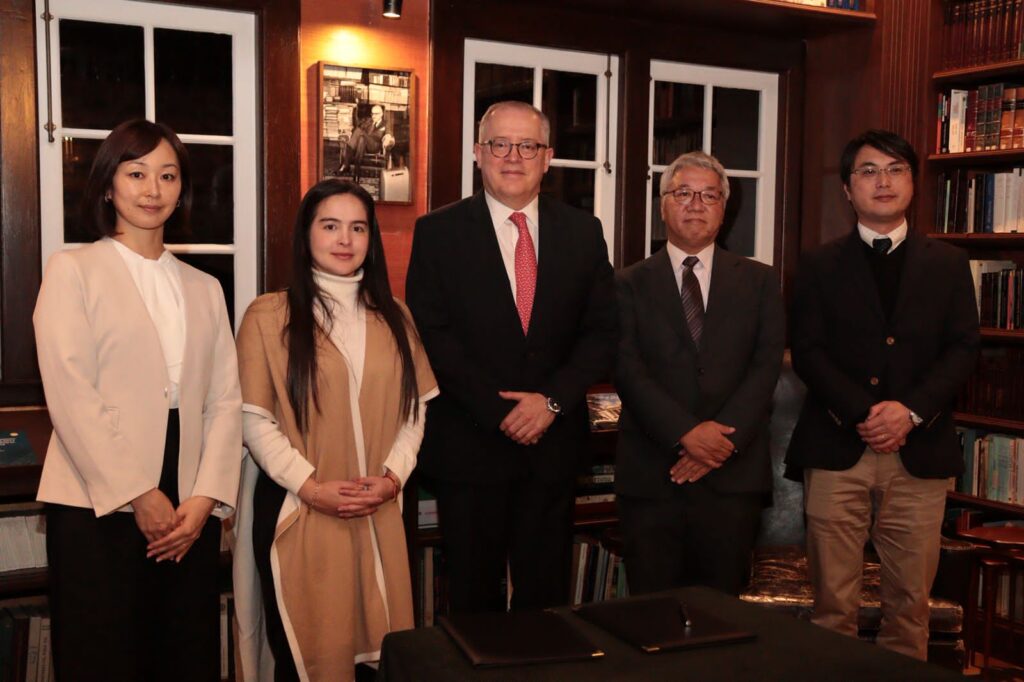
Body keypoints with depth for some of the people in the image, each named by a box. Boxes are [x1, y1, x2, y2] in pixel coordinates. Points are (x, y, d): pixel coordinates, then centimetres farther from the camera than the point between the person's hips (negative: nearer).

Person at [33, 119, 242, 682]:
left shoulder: (204, 288, 15)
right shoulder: (72, 270, 2)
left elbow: (226, 400, 7)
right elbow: (71, 396, -8)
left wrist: (205, 497, -6)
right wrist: (139, 496, -11)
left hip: (190, 512, 4)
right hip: (99, 508, -4)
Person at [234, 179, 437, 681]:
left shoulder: (394, 318, 11)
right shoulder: (268, 315, -2)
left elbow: (413, 412, 9)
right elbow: (254, 420, -6)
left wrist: (393, 475, -6)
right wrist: (310, 486, -14)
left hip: (378, 515, 4)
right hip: (297, 513, -3)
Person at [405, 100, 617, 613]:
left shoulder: (583, 232, 7)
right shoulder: (438, 232, -1)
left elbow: (603, 330, 4)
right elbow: (431, 335, -7)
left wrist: (553, 399, -10)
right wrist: (499, 412, -13)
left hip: (553, 441, 2)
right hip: (469, 444, -2)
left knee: (546, 590, 12)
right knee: (474, 592, 10)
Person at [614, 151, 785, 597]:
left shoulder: (759, 281, 11)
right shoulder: (631, 284, 7)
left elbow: (767, 365, 1)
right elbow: (628, 370, -4)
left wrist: (725, 437, -12)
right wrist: (685, 433, -16)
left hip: (733, 474, 1)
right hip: (650, 475, -1)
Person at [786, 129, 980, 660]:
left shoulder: (948, 264, 12)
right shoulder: (820, 266, 8)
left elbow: (962, 349, 4)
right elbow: (808, 352, 0)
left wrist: (911, 411, -11)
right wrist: (862, 413, -13)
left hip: (920, 452, 1)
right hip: (837, 451, -1)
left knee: (910, 602, 5)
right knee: (832, 602, 2)